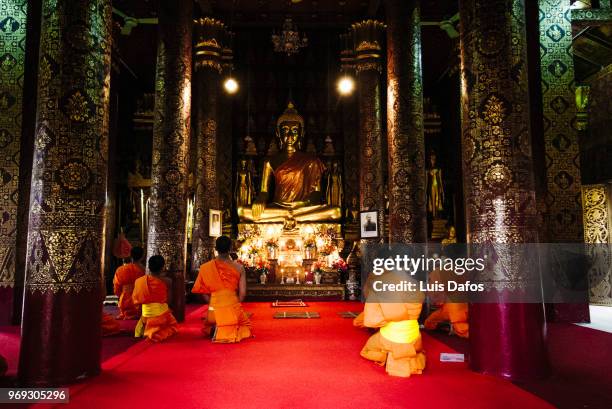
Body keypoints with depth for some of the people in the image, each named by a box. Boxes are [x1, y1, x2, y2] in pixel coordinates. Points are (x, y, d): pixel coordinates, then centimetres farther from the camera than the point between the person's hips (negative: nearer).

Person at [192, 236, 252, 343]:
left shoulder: (206, 267, -4)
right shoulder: (239, 267, -5)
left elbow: (204, 292, 1)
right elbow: (242, 293, -4)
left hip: (214, 308, 2)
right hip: (233, 308, -1)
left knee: (208, 328, 33)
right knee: (245, 325, 27)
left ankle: (215, 330, -3)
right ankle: (235, 332, -7)